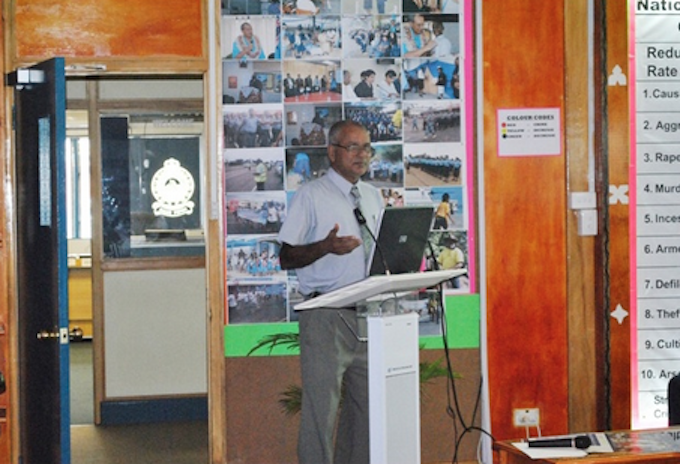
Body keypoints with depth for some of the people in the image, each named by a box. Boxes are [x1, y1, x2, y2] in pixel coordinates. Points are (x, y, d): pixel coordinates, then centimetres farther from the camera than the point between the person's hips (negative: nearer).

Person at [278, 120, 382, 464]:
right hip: (326, 316, -6)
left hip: (369, 314, 6)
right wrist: (325, 247, -21)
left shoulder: (373, 197, 16)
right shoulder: (311, 196, -2)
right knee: (321, 407, -6)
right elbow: (286, 257, -5)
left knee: (366, 403, 11)